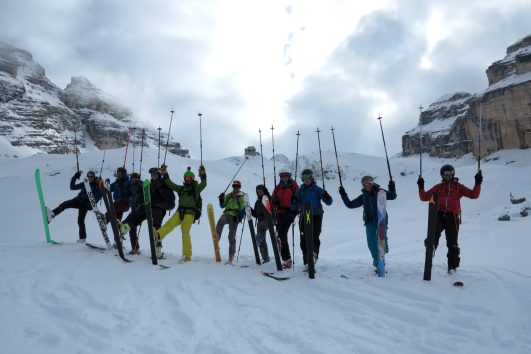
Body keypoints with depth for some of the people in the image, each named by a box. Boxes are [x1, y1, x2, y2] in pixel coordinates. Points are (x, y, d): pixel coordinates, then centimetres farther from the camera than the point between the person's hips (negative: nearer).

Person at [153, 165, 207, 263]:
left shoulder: (196, 188, 10)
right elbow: (170, 184, 24)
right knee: (170, 224, -23)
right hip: (180, 212, 4)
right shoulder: (181, 188, 23)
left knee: (185, 232, -12)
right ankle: (158, 235, -49)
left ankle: (187, 255, -7)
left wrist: (203, 174, -23)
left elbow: (203, 184, -9)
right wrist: (165, 174, 15)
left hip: (190, 213, -4)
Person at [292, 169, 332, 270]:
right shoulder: (300, 191, 12)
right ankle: (307, 263, 5)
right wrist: (294, 201, -10)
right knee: (304, 239, -1)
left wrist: (326, 197, -19)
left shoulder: (317, 189, 6)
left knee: (314, 236, -21)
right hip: (304, 217, 2)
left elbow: (329, 202, 3)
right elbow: (294, 207, 11)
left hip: (316, 216, -2)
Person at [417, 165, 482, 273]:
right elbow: (424, 197, 12)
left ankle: (452, 266, 11)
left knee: (452, 243, 4)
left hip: (452, 216, -1)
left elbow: (473, 195, 2)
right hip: (439, 215, 1)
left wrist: (477, 184, -11)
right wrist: (421, 187, -2)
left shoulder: (458, 187, 10)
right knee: (434, 232, -32)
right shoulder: (438, 187, 13)